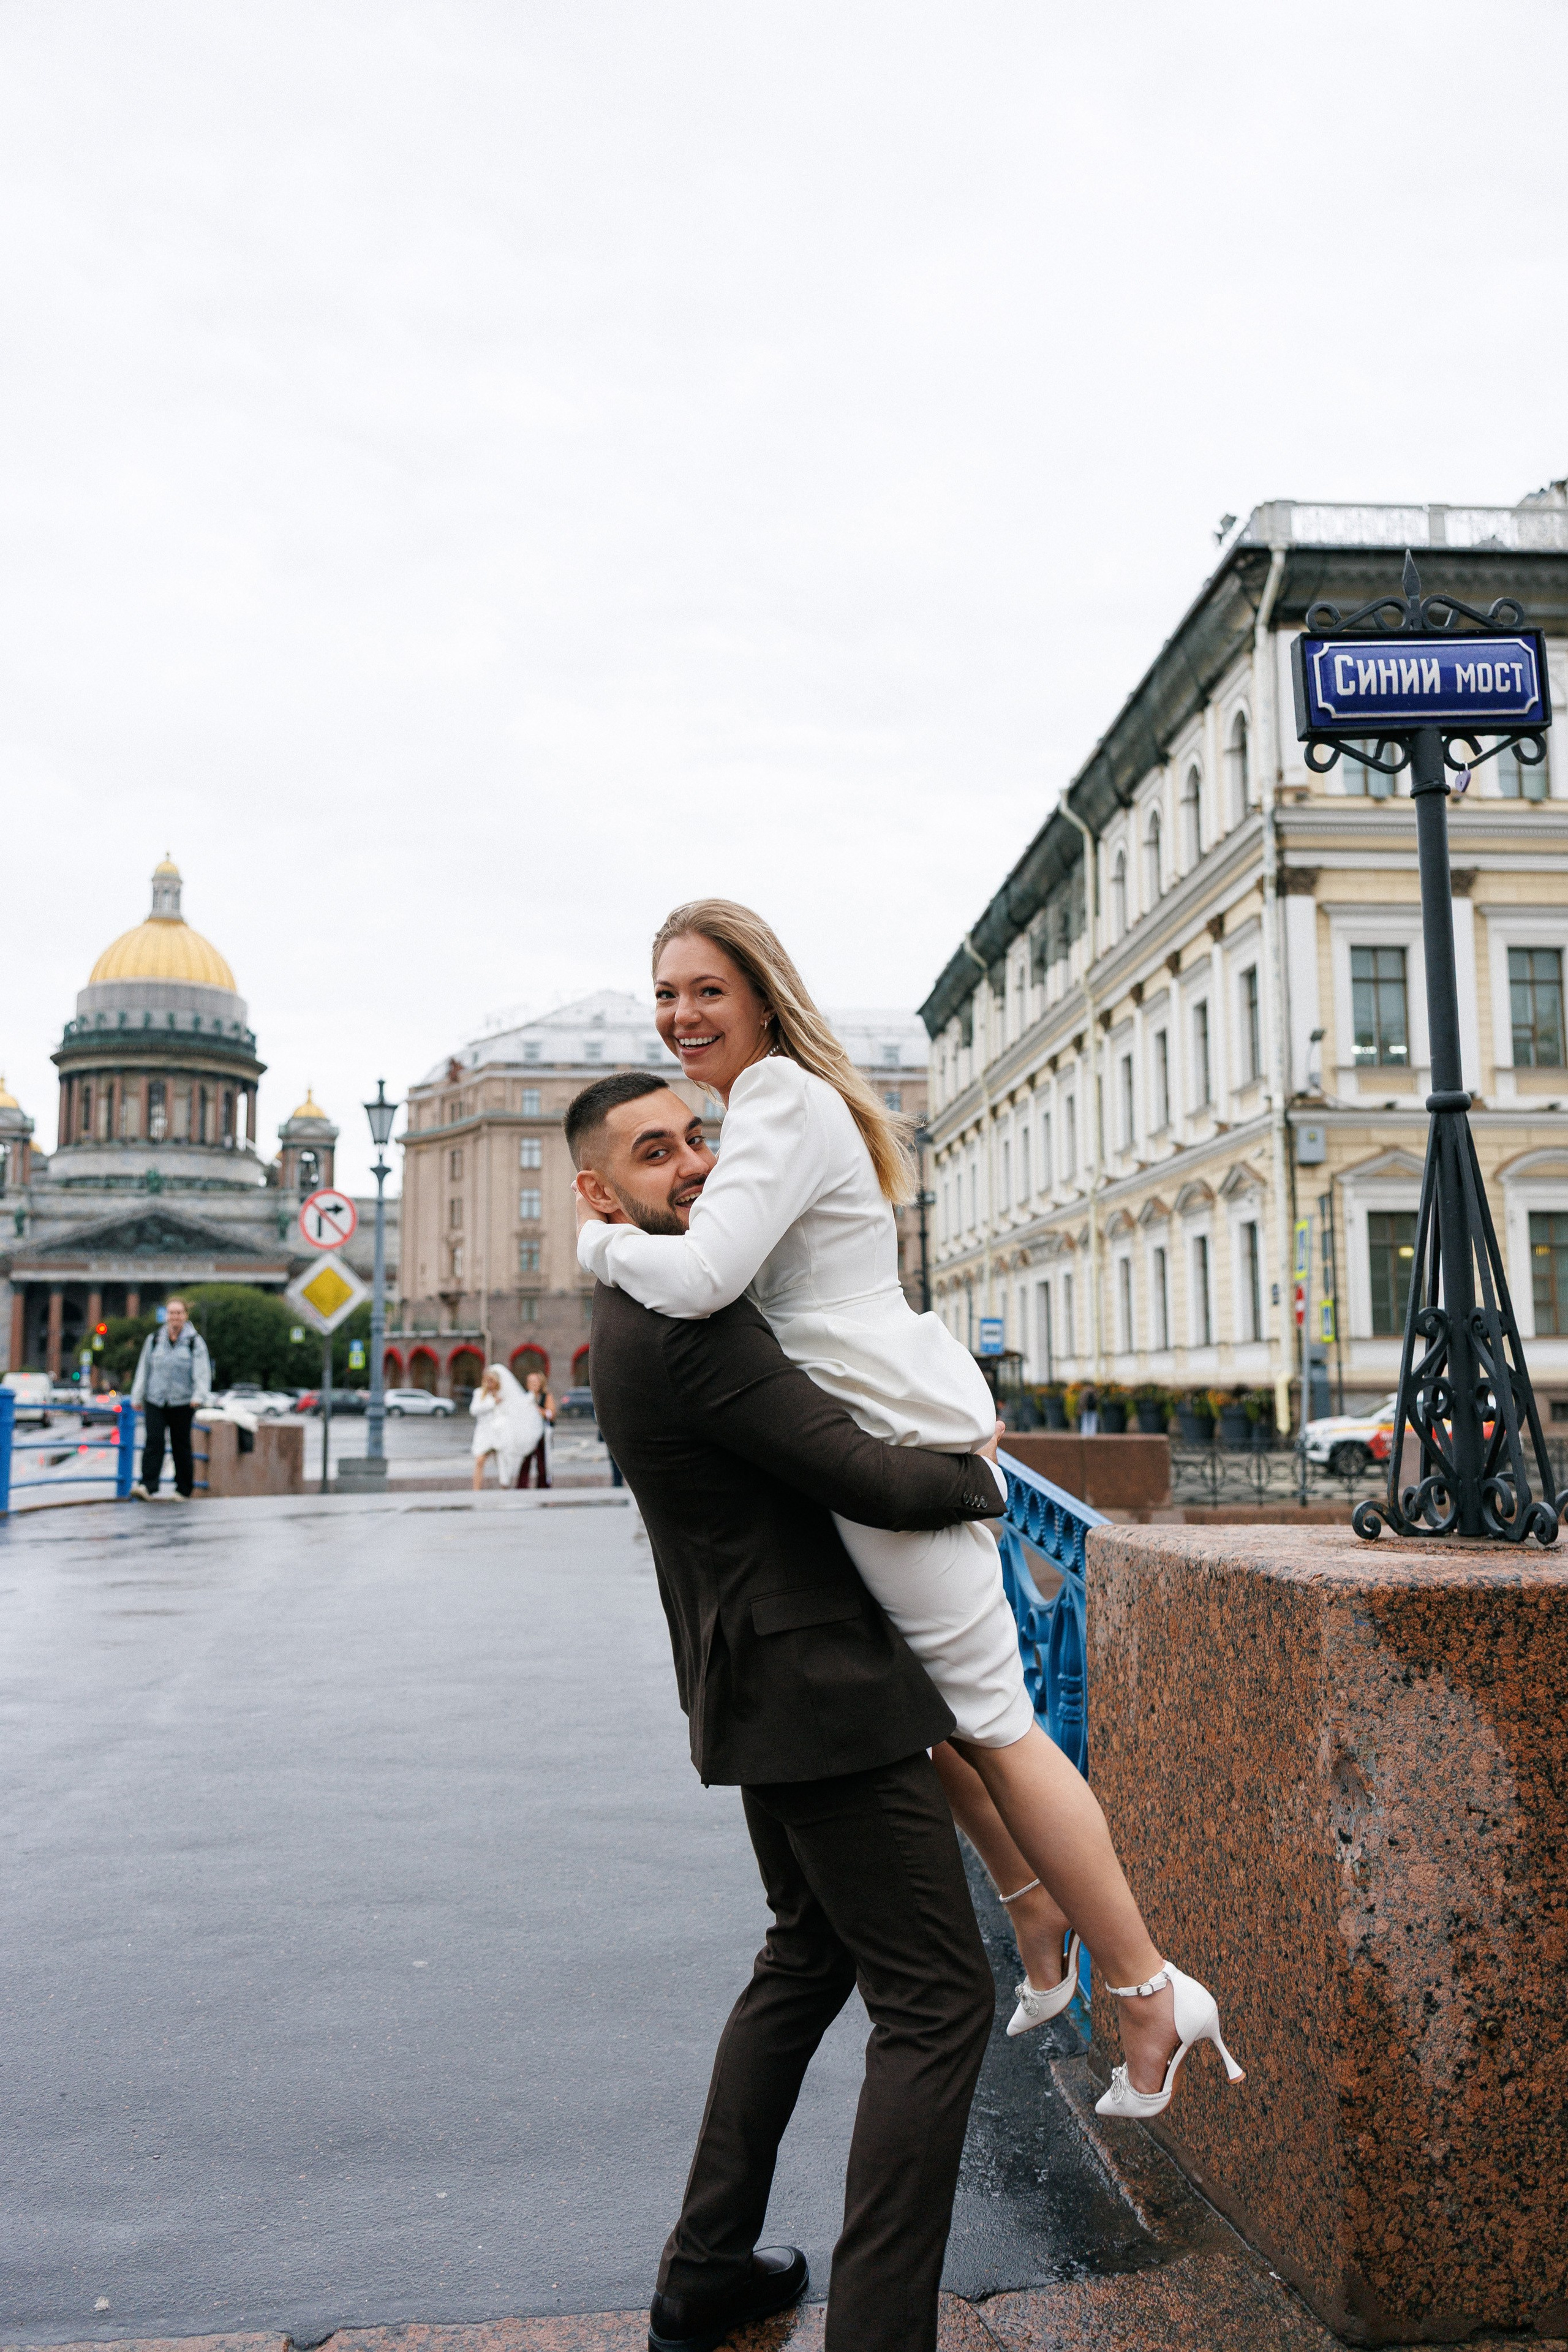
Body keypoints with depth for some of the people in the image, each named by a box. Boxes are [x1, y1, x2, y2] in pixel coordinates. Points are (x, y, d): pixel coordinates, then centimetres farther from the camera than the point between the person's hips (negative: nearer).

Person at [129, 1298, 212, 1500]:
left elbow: (202, 1372, -4)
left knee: (181, 1446, 5)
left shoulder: (195, 1342, 2)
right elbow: (143, 1369, 15)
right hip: (155, 1401, 1)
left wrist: (199, 1396, -17)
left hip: (182, 1403, -1)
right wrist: (137, 1397, 13)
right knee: (154, 1441, -13)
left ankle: (185, 1490, 15)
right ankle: (147, 1486, -19)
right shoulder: (154, 1340, 10)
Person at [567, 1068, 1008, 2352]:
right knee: (938, 2000, -4)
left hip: (759, 1690, 11)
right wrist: (979, 1479, -2)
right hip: (822, 1690, -11)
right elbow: (866, 1478, -21)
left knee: (807, 1959, 24)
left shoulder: (639, 1313, 11)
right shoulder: (689, 1324, -22)